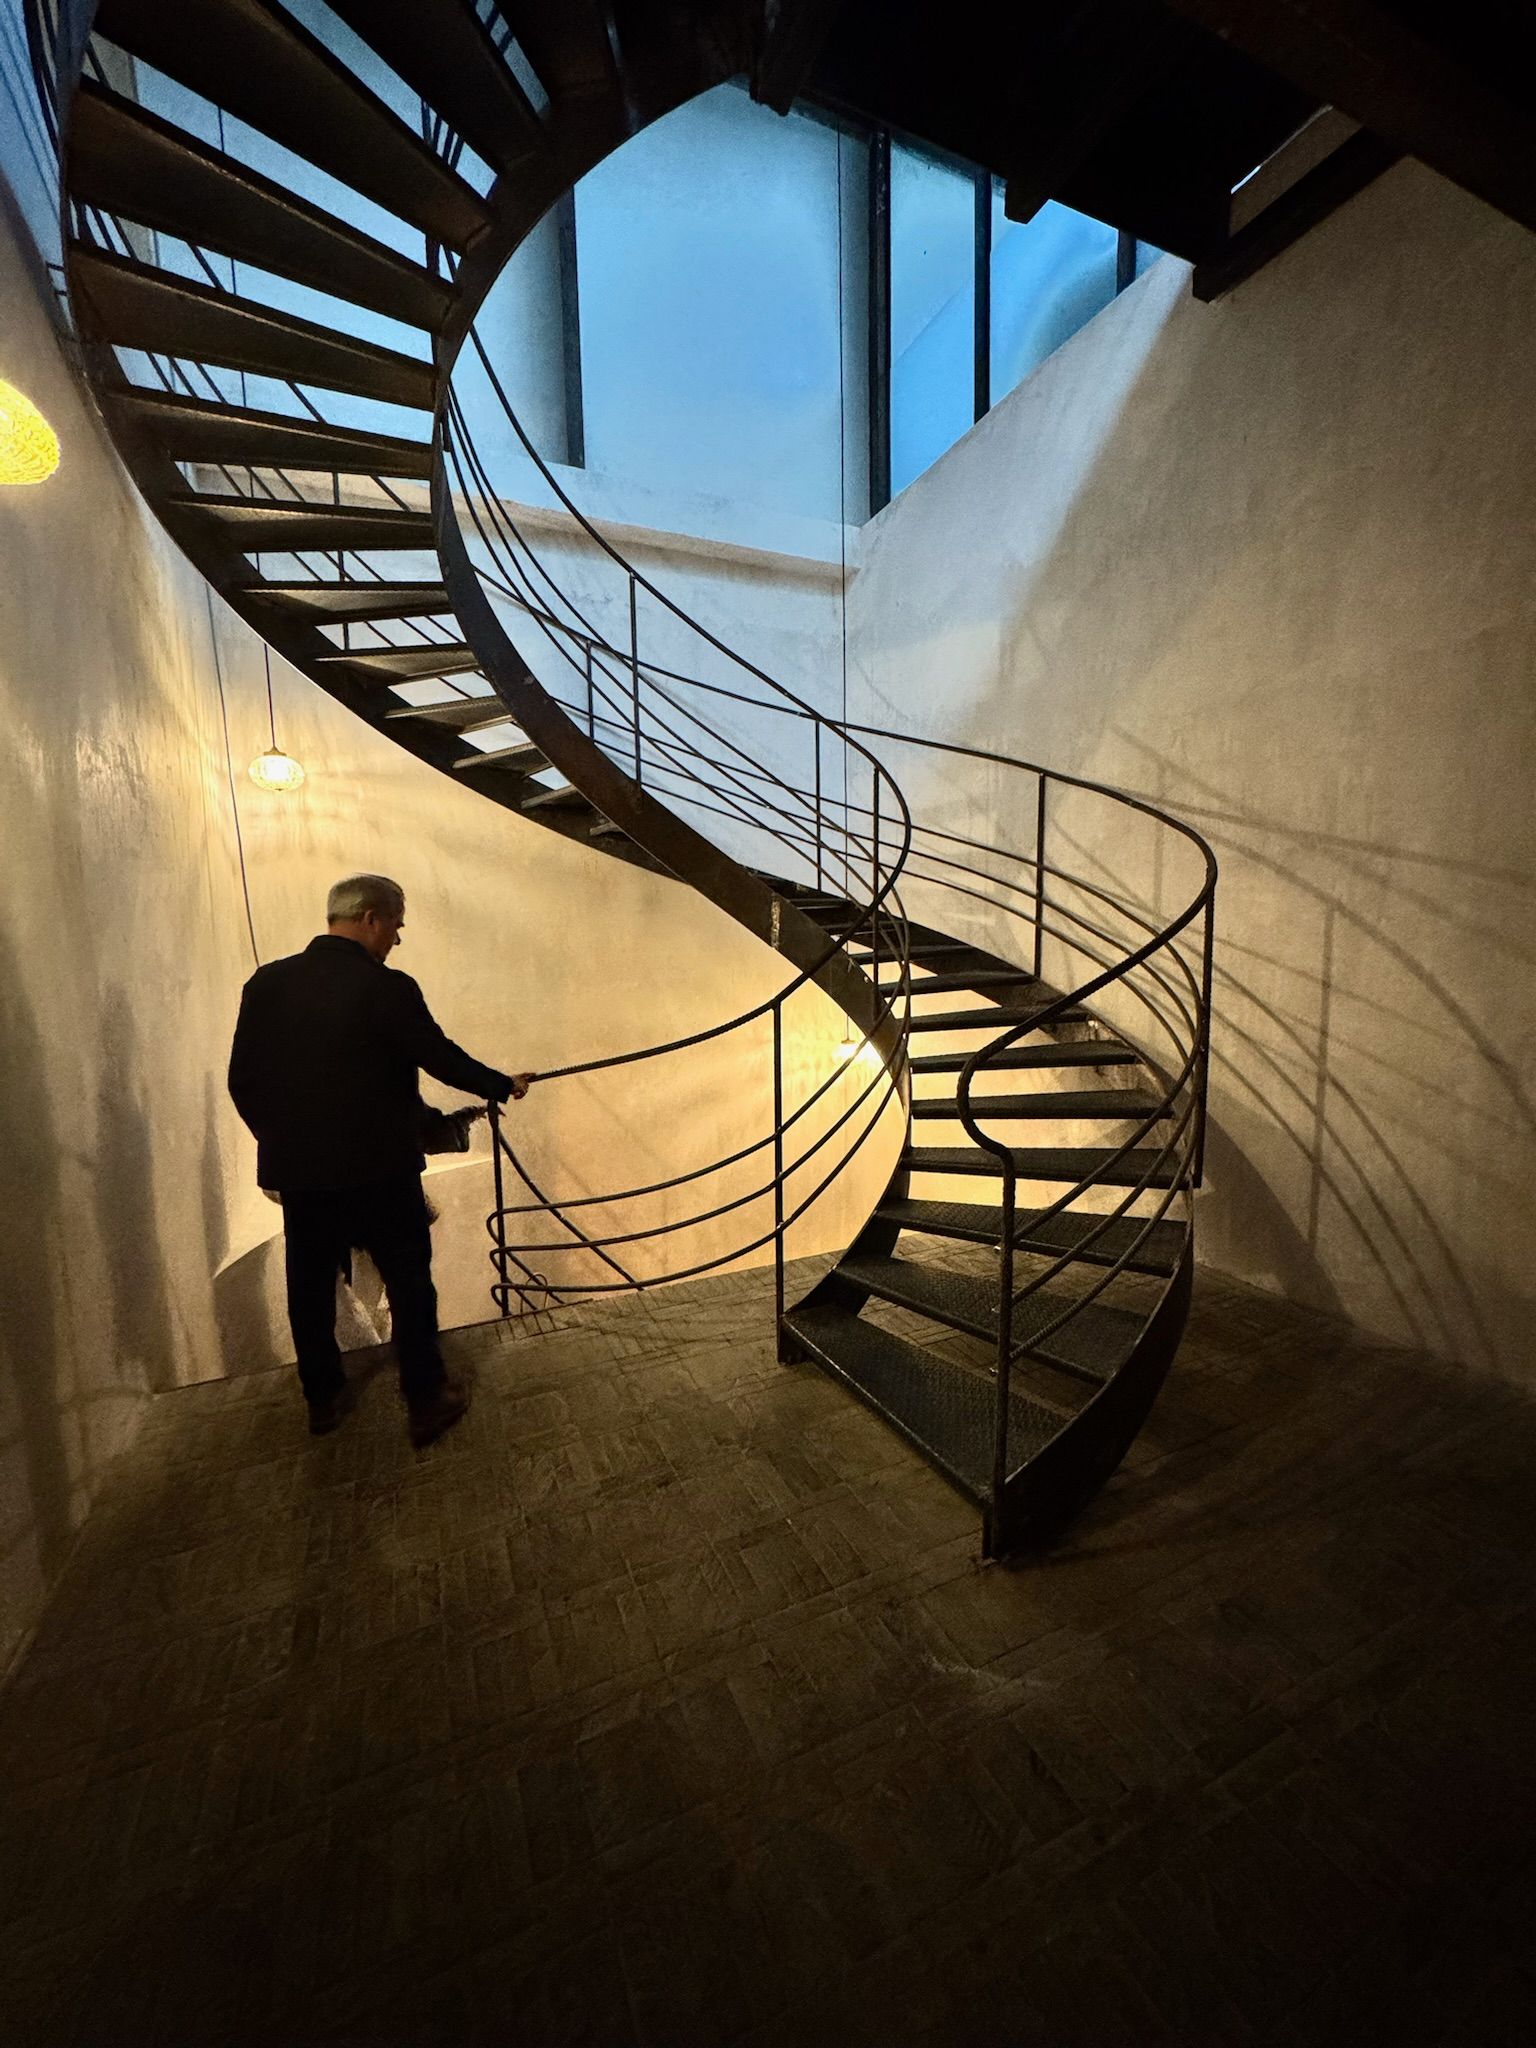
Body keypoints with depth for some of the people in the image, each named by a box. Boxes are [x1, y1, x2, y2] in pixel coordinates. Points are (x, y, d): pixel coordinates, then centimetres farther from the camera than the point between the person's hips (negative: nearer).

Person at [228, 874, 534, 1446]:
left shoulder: (266, 982, 0)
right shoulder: (387, 989, -17)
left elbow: (242, 1080, 5)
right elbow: (442, 1058, -8)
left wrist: (280, 1138, 19)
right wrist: (505, 1085, 8)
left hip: (296, 1171, 6)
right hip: (378, 1170, -5)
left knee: (310, 1287, 21)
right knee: (409, 1285, 10)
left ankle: (323, 1399, 40)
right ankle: (426, 1403, 23)